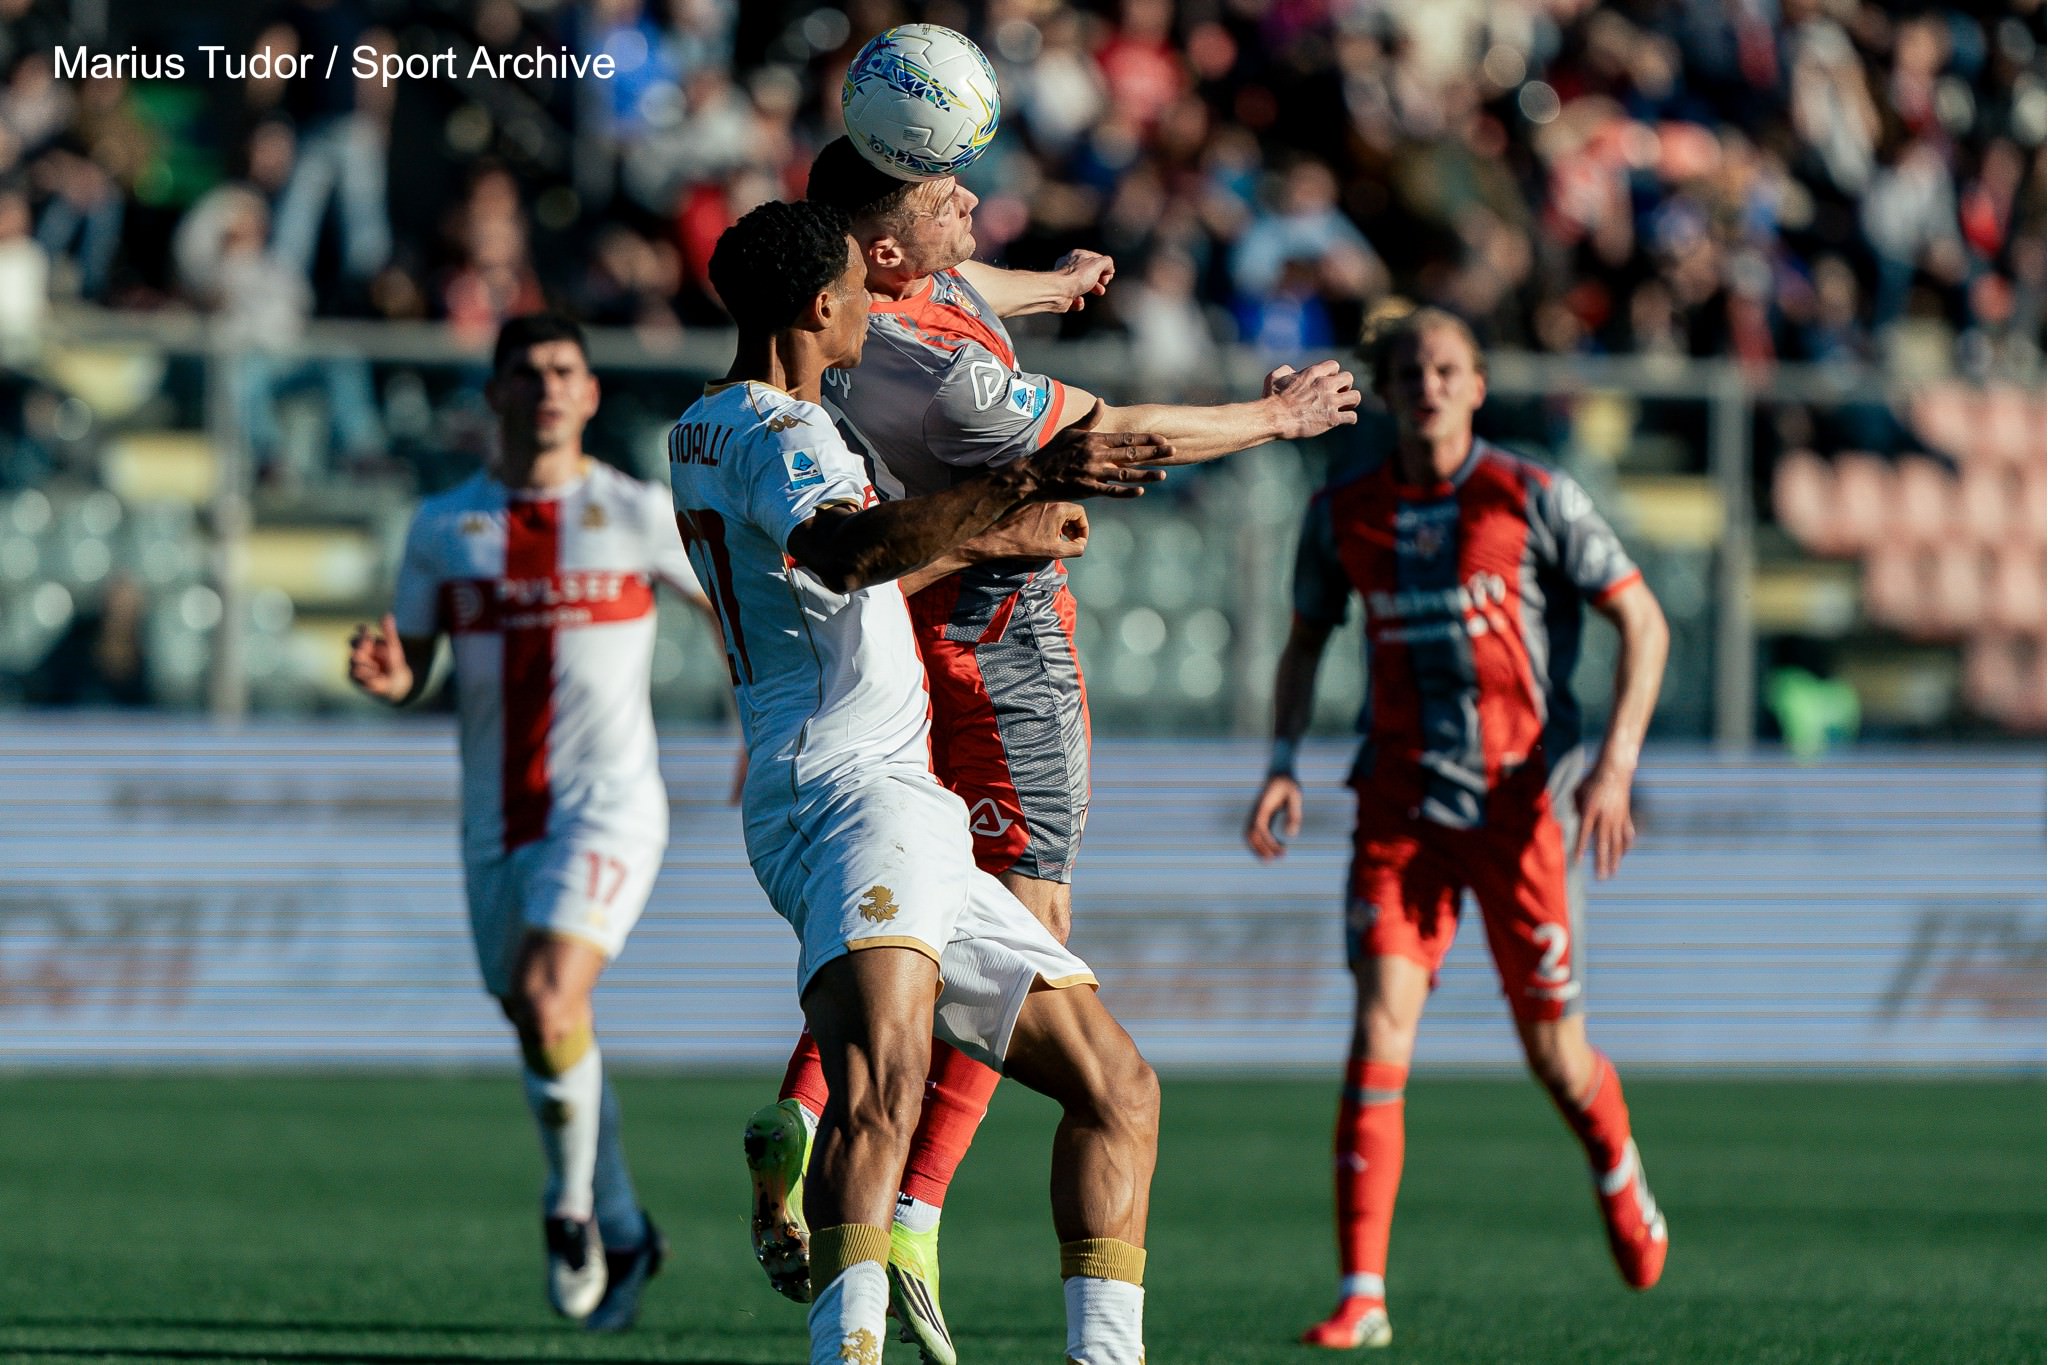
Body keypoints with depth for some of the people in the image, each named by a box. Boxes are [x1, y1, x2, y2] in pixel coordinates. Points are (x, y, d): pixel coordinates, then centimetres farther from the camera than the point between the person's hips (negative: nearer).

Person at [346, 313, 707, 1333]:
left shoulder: (639, 513, -1)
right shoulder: (444, 525, 5)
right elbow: (410, 672, 9)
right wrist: (382, 676, -15)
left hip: (606, 810, -4)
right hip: (496, 820, 4)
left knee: (549, 1003, -25)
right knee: (544, 1036, 11)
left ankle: (573, 1204, -3)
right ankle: (624, 1237, 31)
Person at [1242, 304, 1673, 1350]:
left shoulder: (1534, 500, -6)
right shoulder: (1343, 515, 3)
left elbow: (1643, 623, -2)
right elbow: (1305, 644, 18)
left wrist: (1615, 765, -13)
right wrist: (1283, 765, 3)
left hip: (1521, 800, -2)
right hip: (1401, 802, 2)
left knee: (1554, 1055, 4)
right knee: (1379, 1025, -15)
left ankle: (1618, 1175, 41)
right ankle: (1362, 1296, -17)